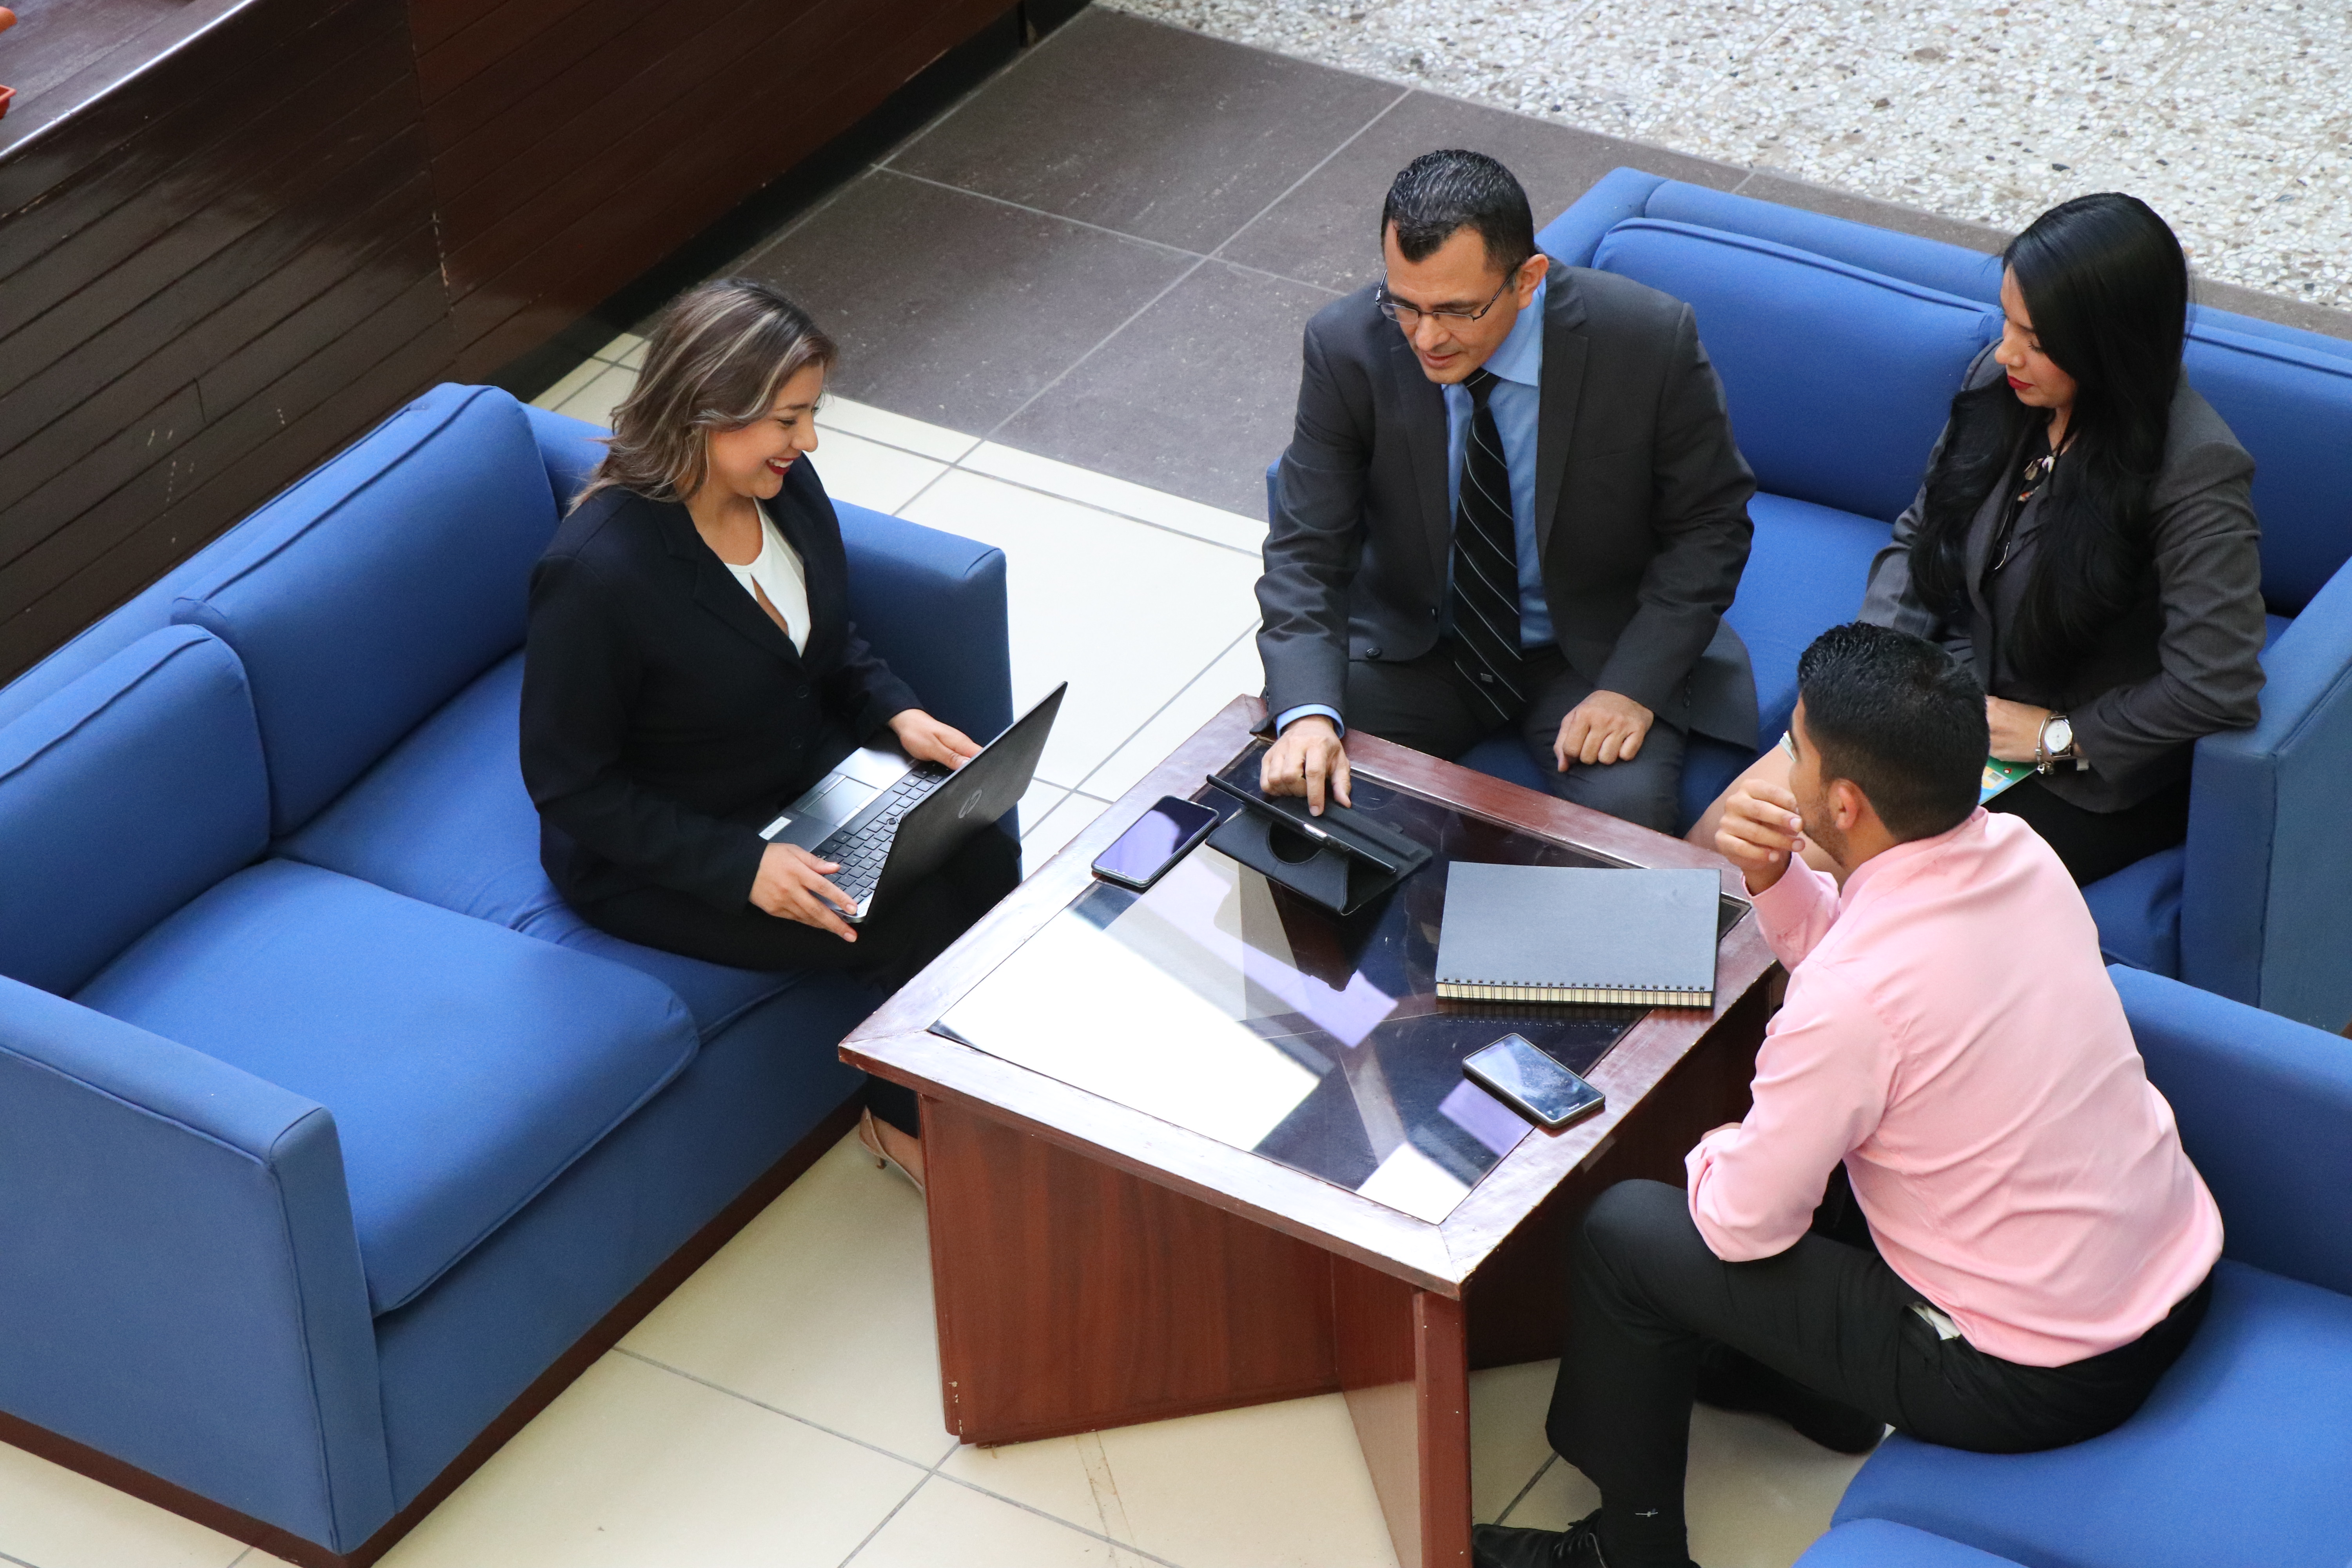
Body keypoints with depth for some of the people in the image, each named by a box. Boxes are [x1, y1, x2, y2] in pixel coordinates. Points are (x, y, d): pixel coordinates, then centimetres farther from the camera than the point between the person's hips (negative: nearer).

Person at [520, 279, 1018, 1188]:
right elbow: (568, 784, -22)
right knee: (917, 925, -19)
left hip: (809, 774, 7)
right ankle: (911, 1122, 10)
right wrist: (740, 867, -27)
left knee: (985, 861, -15)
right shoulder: (595, 573, -31)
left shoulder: (784, 485, -8)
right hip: (655, 856, -7)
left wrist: (899, 715, -8)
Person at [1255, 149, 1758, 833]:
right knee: (1304, 784, -22)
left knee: (1623, 813, -29)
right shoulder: (1348, 347, -16)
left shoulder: (1649, 340, -20)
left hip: (1598, 653, -1)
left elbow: (1708, 527, -7)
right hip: (1413, 648, 2)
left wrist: (1634, 685, -19)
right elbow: (1306, 551, -14)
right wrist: (1308, 713, -32)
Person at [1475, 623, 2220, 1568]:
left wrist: (1713, 1156, 6)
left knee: (1623, 1232, 2)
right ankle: (1818, 1389, 45)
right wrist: (1775, 880, -4)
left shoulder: (1853, 996, -30)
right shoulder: (2017, 852, -8)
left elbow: (1742, 1226, -15)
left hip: (2030, 1383, -8)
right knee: (1810, 1128, 26)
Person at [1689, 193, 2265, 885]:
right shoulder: (2000, 382, -5)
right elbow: (1919, 537, 11)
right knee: (1715, 844, -5)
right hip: (1961, 693, 6)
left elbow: (2219, 691, -28)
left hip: (2095, 776, -6)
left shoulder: (2196, 472, -24)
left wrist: (2057, 735, -19)